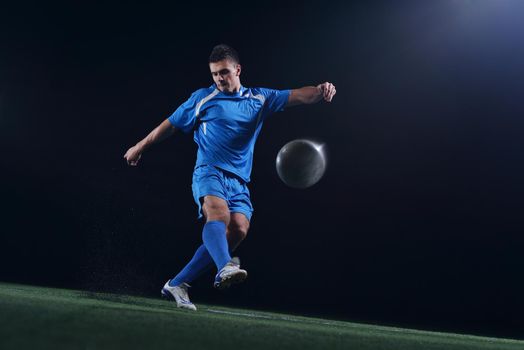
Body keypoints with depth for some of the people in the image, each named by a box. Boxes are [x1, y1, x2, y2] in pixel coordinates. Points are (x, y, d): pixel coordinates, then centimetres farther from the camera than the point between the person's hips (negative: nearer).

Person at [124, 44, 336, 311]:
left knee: (238, 228, -17)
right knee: (219, 213, -32)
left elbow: (297, 96, 5)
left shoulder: (260, 98, 15)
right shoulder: (202, 98, 9)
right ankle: (224, 268, -57)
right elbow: (171, 125, 17)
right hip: (209, 172, -3)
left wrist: (319, 91, -16)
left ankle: (177, 284, -11)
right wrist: (140, 147, 21)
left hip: (238, 181, 3)